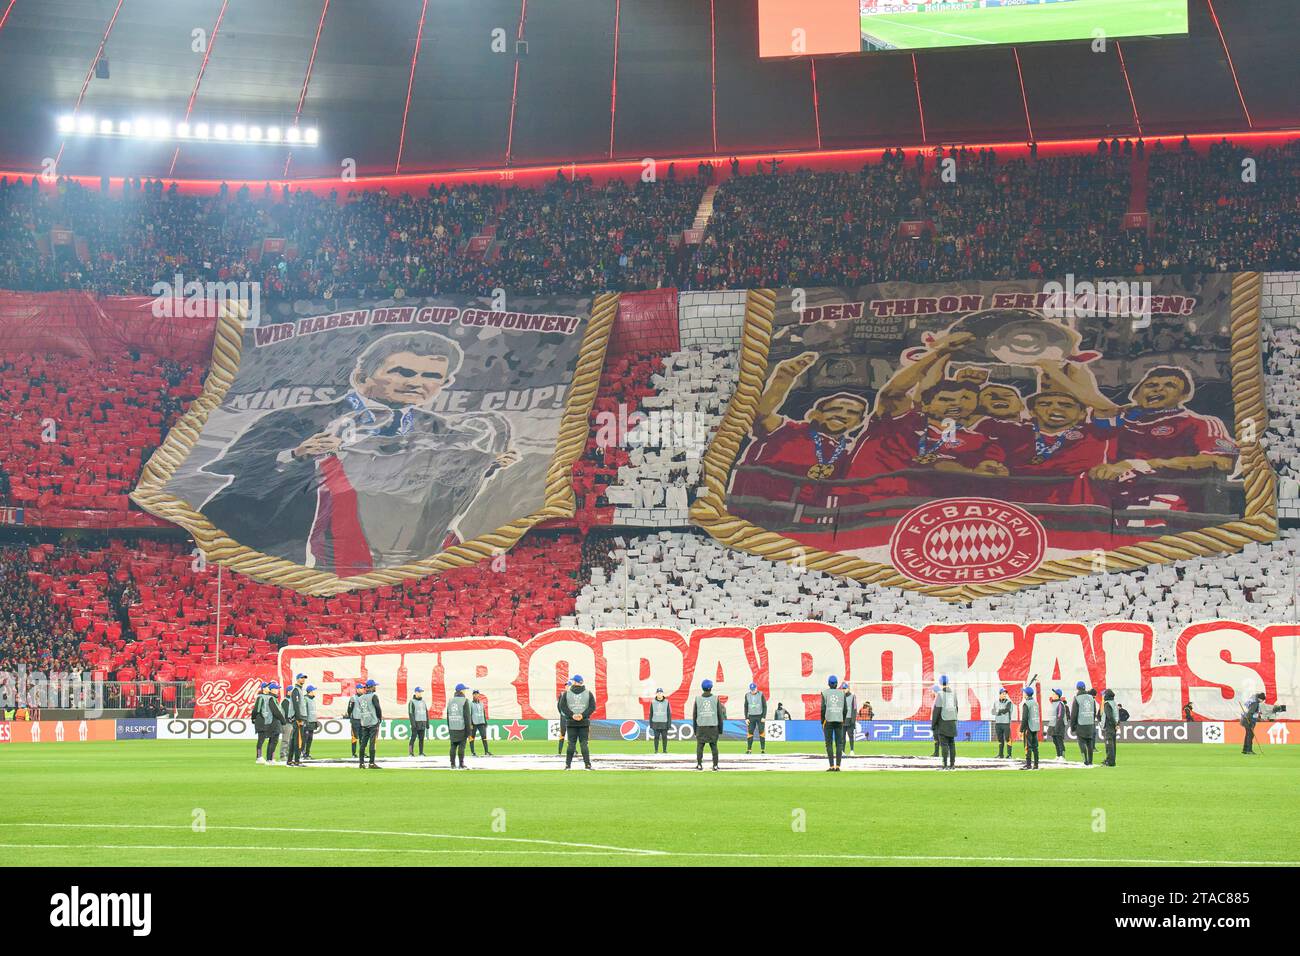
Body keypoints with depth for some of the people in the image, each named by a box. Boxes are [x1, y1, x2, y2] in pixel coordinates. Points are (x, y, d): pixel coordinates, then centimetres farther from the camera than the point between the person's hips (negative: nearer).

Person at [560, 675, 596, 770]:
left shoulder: (566, 693, 2)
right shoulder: (589, 693, 3)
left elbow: (562, 706, -4)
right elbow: (592, 706, -3)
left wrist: (572, 715, -8)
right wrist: (583, 715, -8)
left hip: (571, 722, 0)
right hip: (584, 723, 0)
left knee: (571, 743, 3)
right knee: (584, 743, 2)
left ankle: (568, 765, 2)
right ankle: (587, 764, -4)